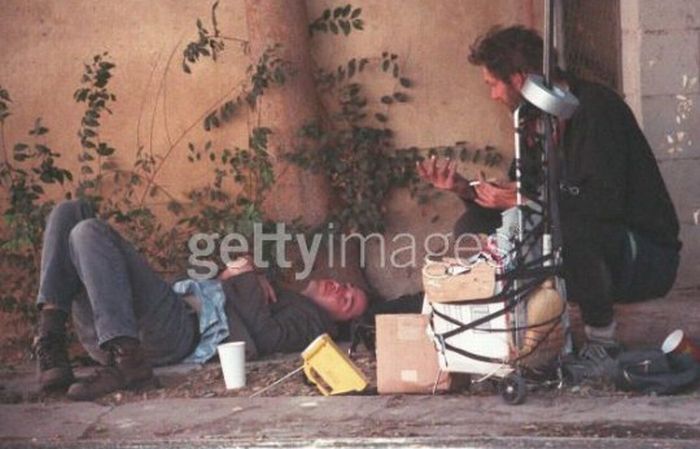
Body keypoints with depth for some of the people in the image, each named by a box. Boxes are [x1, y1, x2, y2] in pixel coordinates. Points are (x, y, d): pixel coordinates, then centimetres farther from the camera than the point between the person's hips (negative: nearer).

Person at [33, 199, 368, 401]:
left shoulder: (309, 318, 11)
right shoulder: (267, 298, 37)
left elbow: (268, 336, -13)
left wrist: (246, 280, -1)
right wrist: (240, 279, 8)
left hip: (179, 327, -9)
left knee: (90, 232, -24)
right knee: (70, 213, 3)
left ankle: (127, 360, -33)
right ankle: (49, 337, -17)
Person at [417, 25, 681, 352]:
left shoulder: (595, 106, -17)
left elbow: (606, 200, -29)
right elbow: (514, 195, 13)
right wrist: (465, 190, -4)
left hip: (644, 256, -8)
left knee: (565, 227, -39)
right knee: (472, 227, 0)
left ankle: (603, 340, -18)